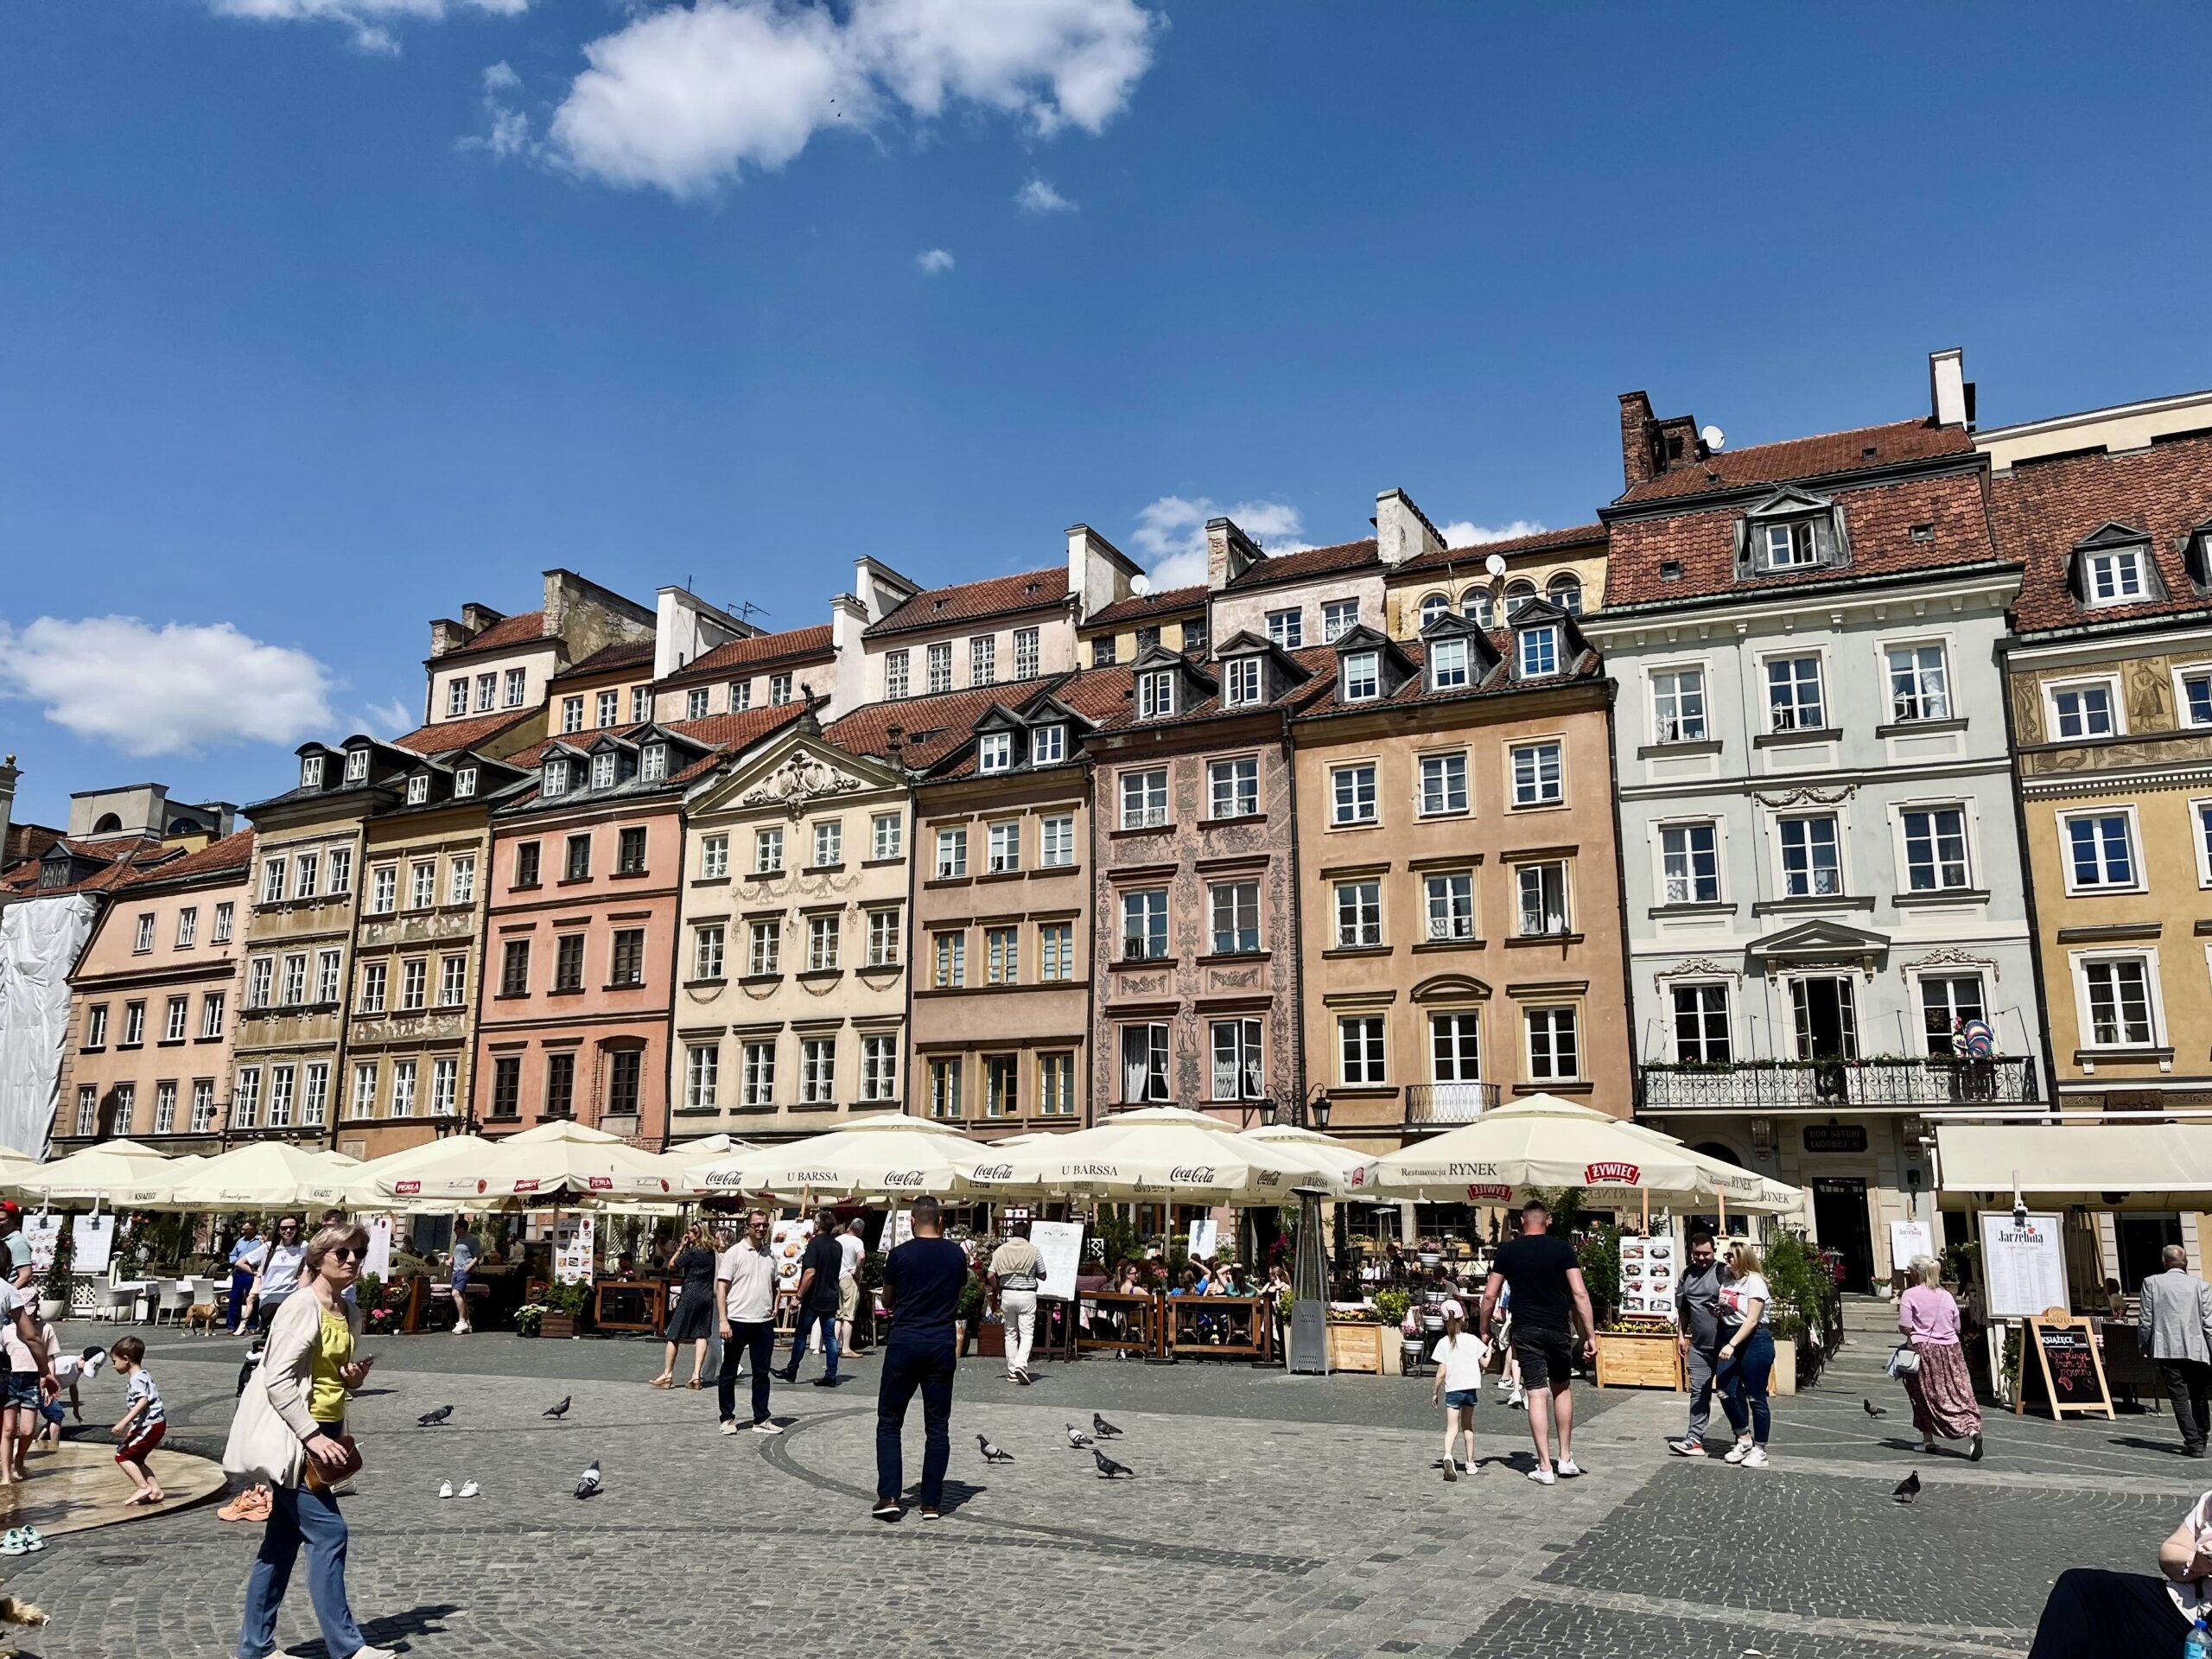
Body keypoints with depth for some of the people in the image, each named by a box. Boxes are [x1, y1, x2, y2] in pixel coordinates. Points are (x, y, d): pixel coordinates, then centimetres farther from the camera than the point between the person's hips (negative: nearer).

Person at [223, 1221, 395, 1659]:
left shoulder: (350, 1313, 11)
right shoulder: (302, 1306, -15)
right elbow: (277, 1381, -20)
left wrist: (353, 1379, 1)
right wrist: (311, 1436, -23)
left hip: (321, 1434, 9)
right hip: (293, 1437, -9)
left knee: (283, 1541, 13)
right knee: (328, 1533, -9)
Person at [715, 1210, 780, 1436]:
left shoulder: (769, 1255, 11)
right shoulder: (734, 1253, -6)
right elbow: (721, 1288, -9)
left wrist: (775, 1305, 7)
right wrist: (723, 1320, -16)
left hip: (764, 1322, 5)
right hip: (737, 1321, -5)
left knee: (762, 1373, 8)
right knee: (729, 1372, 6)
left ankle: (761, 1420, 15)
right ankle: (727, 1419, 17)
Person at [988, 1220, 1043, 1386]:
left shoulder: (1001, 1250, 0)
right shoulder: (1033, 1251, -4)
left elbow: (991, 1275, -5)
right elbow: (1042, 1276, 2)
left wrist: (996, 1290, 11)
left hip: (1007, 1294, 2)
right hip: (1027, 1295, -2)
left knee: (1010, 1334, 13)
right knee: (1027, 1334, 0)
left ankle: (1012, 1372, 14)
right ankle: (1021, 1365, -21)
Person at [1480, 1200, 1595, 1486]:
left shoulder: (1507, 1250, 1)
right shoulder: (1563, 1248, 0)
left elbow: (1490, 1295, 1)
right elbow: (1579, 1294, -6)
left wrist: (1484, 1330, 12)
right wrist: (1590, 1335, -3)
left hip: (1525, 1331, -1)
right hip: (1559, 1329, 1)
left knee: (1537, 1395, 0)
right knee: (1561, 1389, 19)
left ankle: (1545, 1467, 1)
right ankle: (1566, 1459, 22)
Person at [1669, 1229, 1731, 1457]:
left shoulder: (1723, 1272, -9)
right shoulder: (1688, 1273, 10)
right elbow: (1683, 1307, 18)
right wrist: (1682, 1334, 16)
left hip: (1723, 1344, -5)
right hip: (1699, 1345, 5)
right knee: (1698, 1392, 6)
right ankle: (1695, 1440, 7)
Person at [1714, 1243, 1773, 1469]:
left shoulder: (1754, 1281, -11)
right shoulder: (1727, 1280, 10)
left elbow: (1752, 1320, -17)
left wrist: (1732, 1345, -22)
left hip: (1754, 1341, -7)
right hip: (1730, 1339, 7)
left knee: (1755, 1397, 0)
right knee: (1727, 1392, 2)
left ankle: (1760, 1449, 11)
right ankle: (1744, 1439, 20)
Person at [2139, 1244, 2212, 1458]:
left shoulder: (2152, 1282, 1)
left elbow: (2145, 1320, 0)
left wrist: (2143, 1346, 12)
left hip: (2167, 1350, -2)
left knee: (2180, 1398, -1)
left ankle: (2194, 1443, -9)